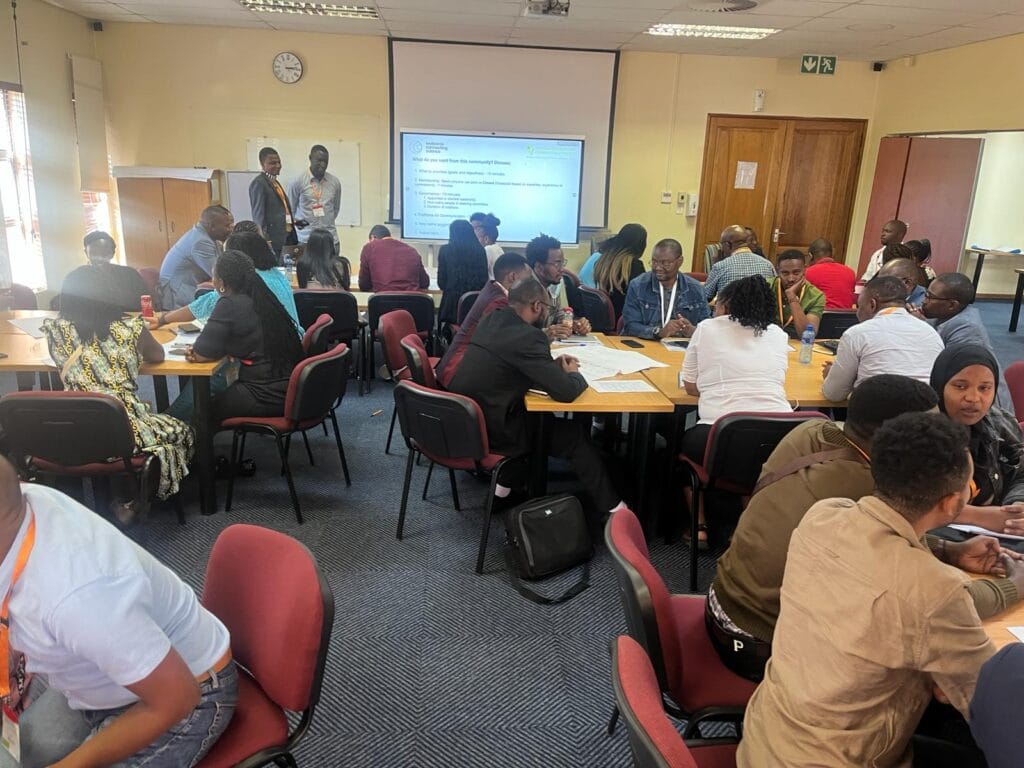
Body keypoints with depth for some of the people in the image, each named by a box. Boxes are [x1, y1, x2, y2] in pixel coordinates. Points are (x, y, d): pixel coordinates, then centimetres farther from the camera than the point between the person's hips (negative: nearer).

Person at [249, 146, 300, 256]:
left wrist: (292, 221, 10)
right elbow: (258, 214, -14)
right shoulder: (258, 183, -9)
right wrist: (264, 241, -20)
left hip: (287, 237, 9)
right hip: (273, 240, -9)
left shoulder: (275, 182, 18)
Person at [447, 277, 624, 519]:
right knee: (575, 434, 8)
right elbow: (565, 392, -22)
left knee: (542, 416, 29)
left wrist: (553, 364, 11)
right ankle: (609, 507, 20)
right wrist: (573, 373, 0)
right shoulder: (527, 336, -22)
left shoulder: (492, 320, 4)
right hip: (491, 431, -8)